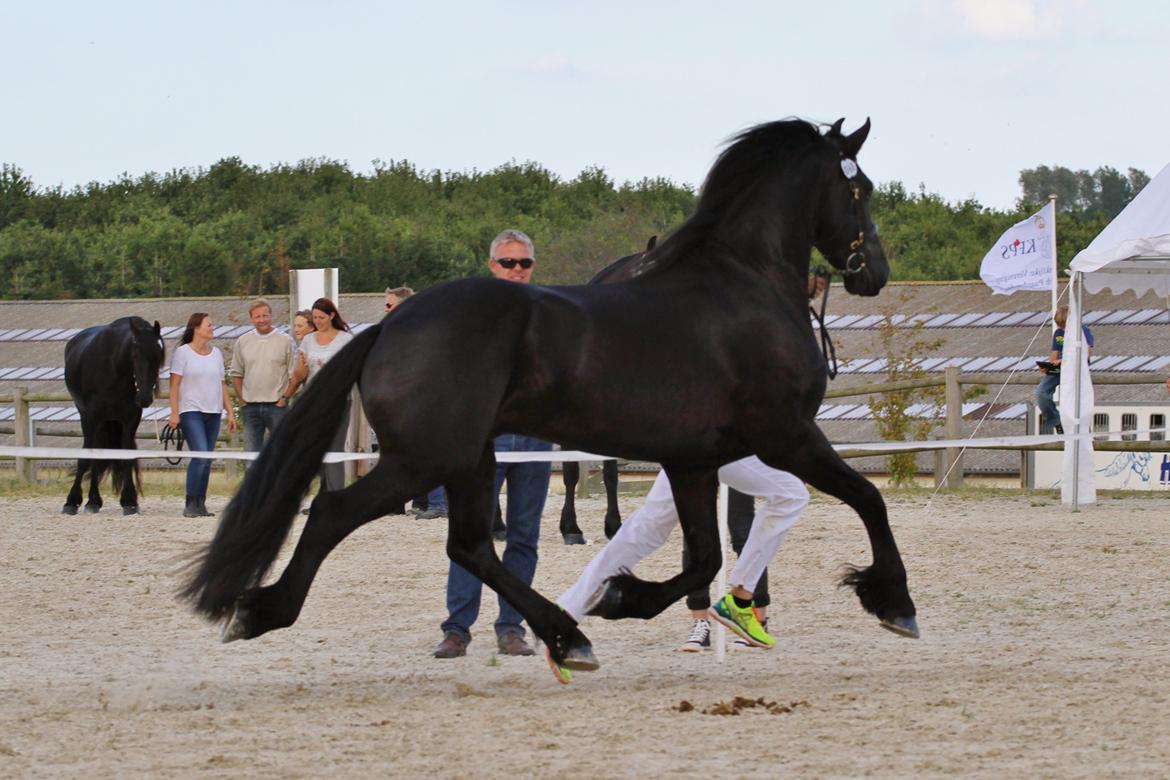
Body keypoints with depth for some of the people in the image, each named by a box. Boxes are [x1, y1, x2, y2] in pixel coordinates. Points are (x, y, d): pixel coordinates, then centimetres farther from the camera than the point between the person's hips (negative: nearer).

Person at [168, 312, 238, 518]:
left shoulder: (216, 353, 14)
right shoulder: (183, 352, -3)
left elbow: (222, 385, 18)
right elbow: (174, 385, -6)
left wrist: (230, 412, 13)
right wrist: (174, 413, -13)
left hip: (213, 413, 6)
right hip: (191, 411, -6)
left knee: (206, 460, 5)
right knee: (200, 455, -17)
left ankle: (200, 505, 11)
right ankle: (191, 504, -10)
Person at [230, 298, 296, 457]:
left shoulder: (285, 341, -1)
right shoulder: (243, 342, 8)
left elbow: (295, 375, -1)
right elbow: (236, 374, 13)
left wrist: (285, 398, -8)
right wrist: (241, 400, 4)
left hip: (276, 405, -3)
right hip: (250, 407, 3)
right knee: (251, 454, 3)